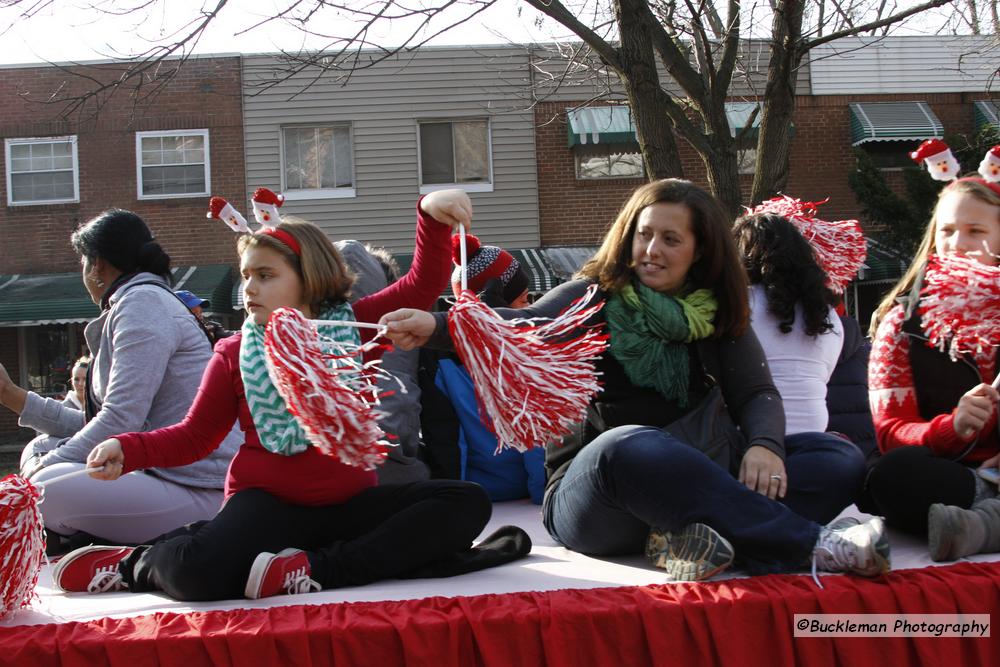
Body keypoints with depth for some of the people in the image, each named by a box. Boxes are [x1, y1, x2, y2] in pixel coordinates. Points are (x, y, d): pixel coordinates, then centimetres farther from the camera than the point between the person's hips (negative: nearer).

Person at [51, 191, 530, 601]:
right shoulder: (234, 354, 6)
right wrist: (128, 450, -8)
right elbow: (194, 436, 10)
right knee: (195, 571, -37)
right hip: (269, 503, -2)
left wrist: (432, 216, -19)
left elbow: (422, 286, -2)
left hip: (350, 501, 3)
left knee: (466, 503, -22)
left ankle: (317, 570, -30)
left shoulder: (353, 326, 5)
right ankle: (141, 564, 2)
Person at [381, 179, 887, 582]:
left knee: (836, 461, -13)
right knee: (629, 444, -39)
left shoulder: (719, 315, 12)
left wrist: (765, 445, -21)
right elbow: (526, 329, -16)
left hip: (687, 487, 4)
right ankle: (809, 543, -39)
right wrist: (436, 326, -35)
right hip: (589, 493, -4)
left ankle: (691, 538, -34)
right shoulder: (596, 297, 2)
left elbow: (757, 393, 3)